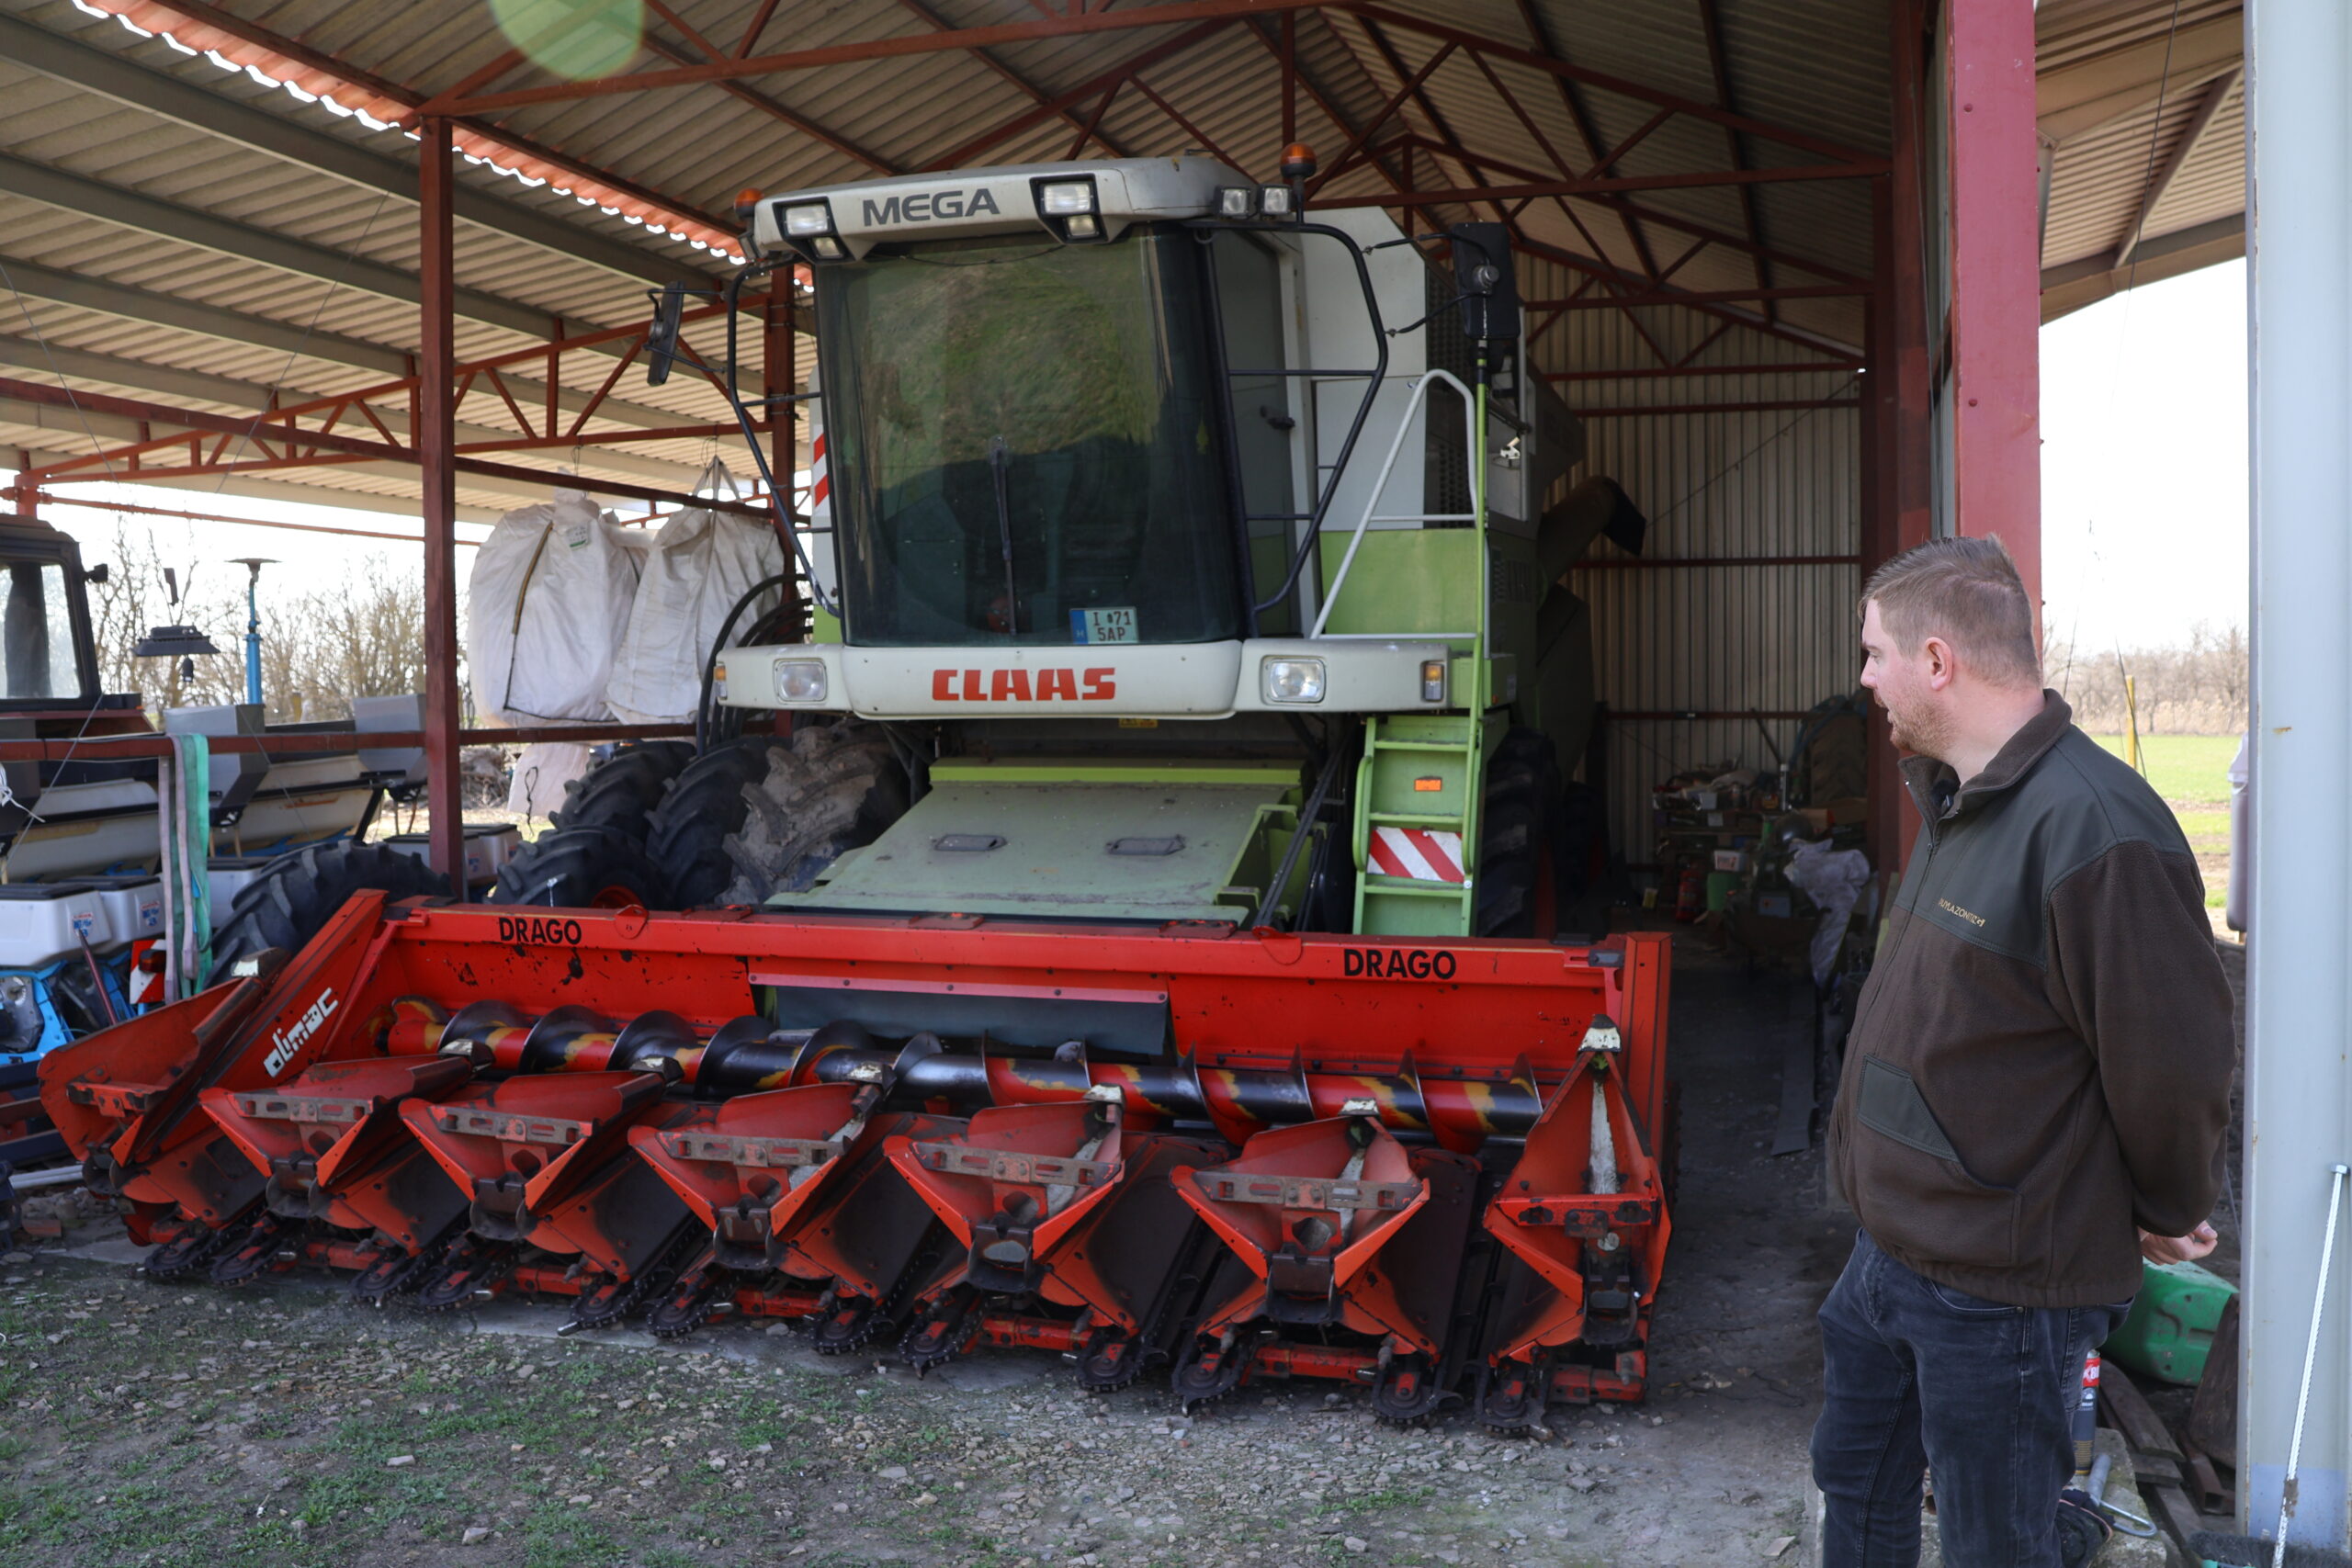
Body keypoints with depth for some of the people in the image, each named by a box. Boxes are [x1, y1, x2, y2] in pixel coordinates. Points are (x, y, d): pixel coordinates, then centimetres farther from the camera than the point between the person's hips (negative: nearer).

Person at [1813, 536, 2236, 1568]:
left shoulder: (2092, 828, -26)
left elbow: (2171, 1065, -21)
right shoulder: (1955, 802, 7)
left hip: (2001, 1289, -9)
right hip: (1889, 1251, 10)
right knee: (1857, 1485, 25)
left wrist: (2169, 1215, -5)